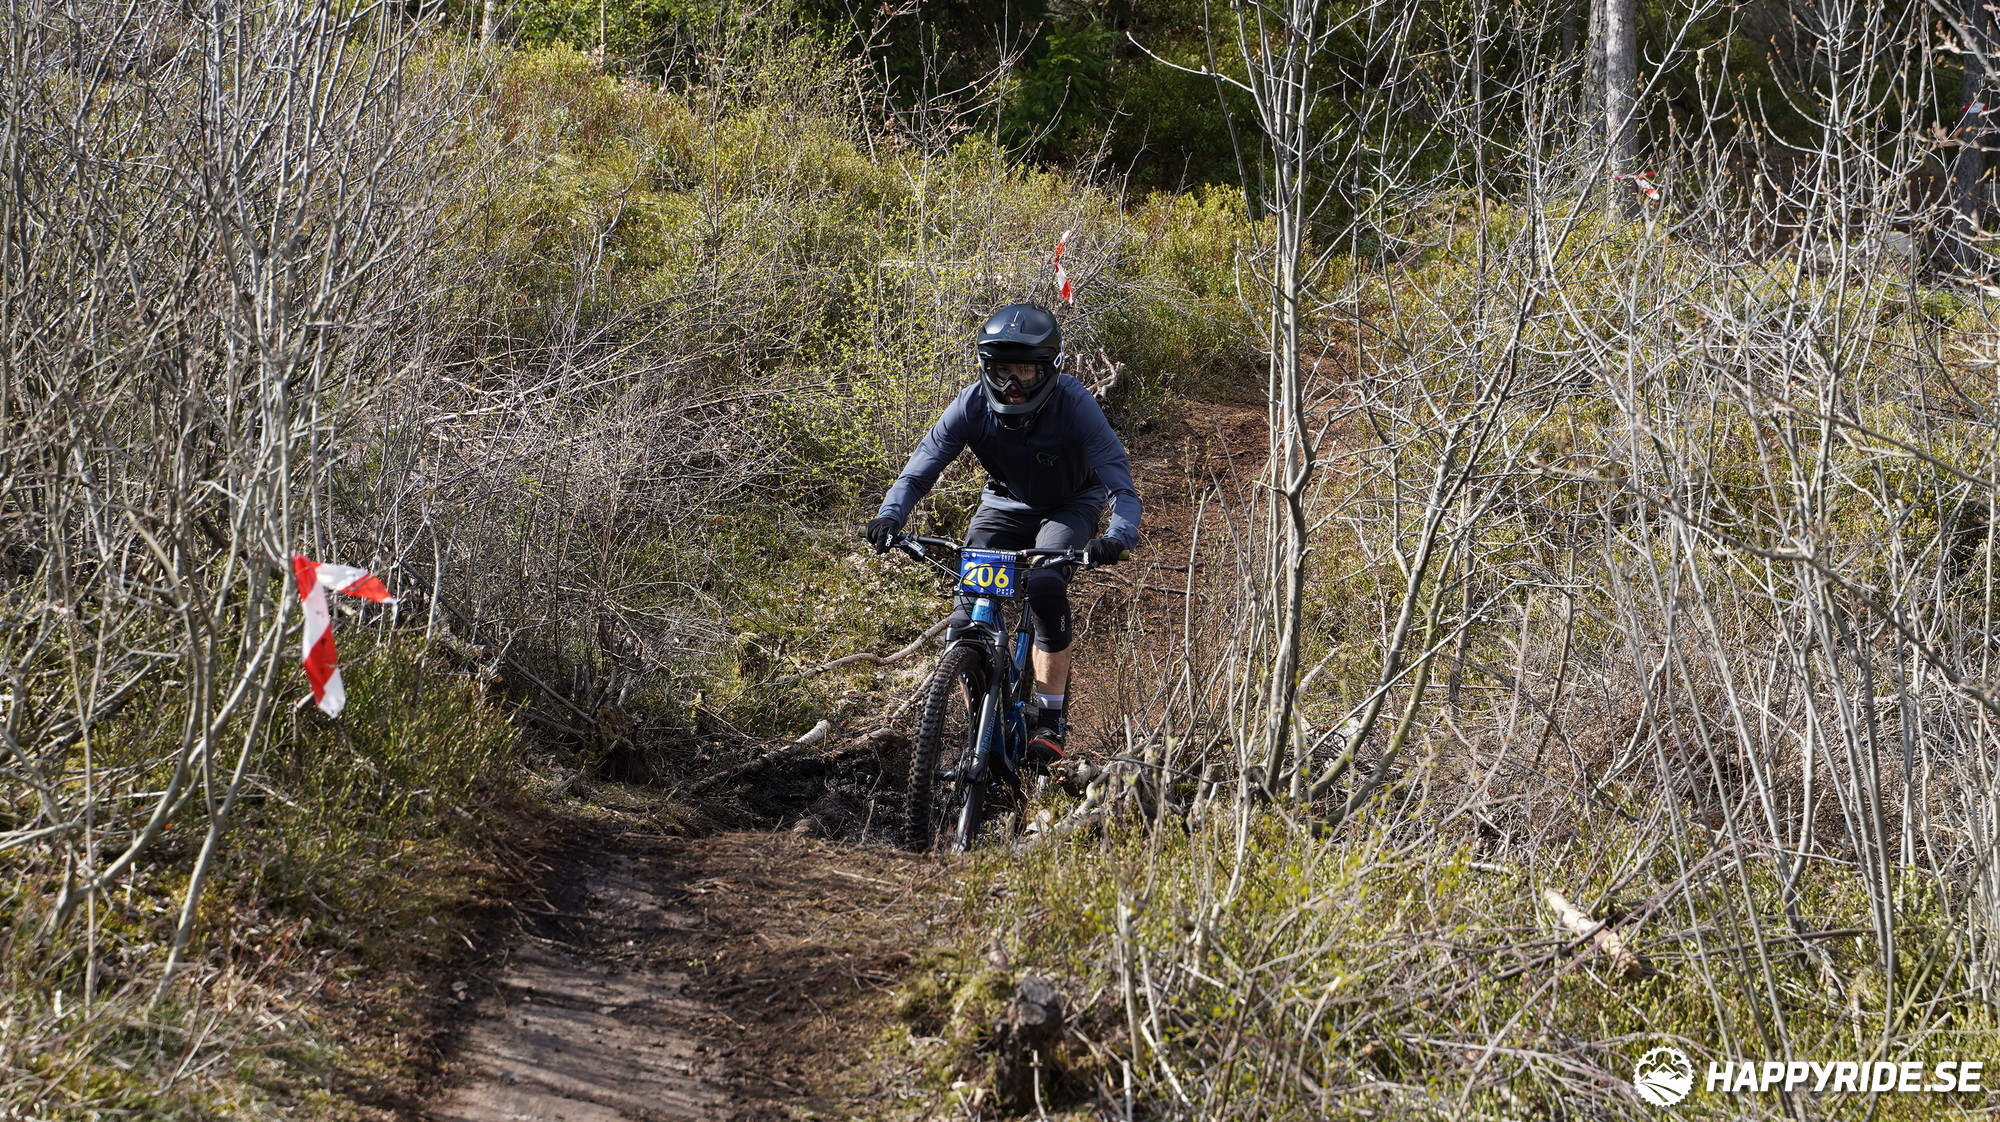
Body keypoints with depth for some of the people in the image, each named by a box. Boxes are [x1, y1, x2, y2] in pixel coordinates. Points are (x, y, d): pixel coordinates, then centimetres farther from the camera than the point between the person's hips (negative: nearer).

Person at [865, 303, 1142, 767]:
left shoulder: (1073, 403, -30)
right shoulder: (973, 405, -23)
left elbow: (1120, 482, -34)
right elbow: (920, 468, -23)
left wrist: (1118, 537, -54)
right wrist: (889, 518, -43)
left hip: (1070, 507, -3)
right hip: (1006, 505, 3)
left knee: (1045, 586, -33)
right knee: (967, 620, -15)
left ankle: (1052, 723, -21)